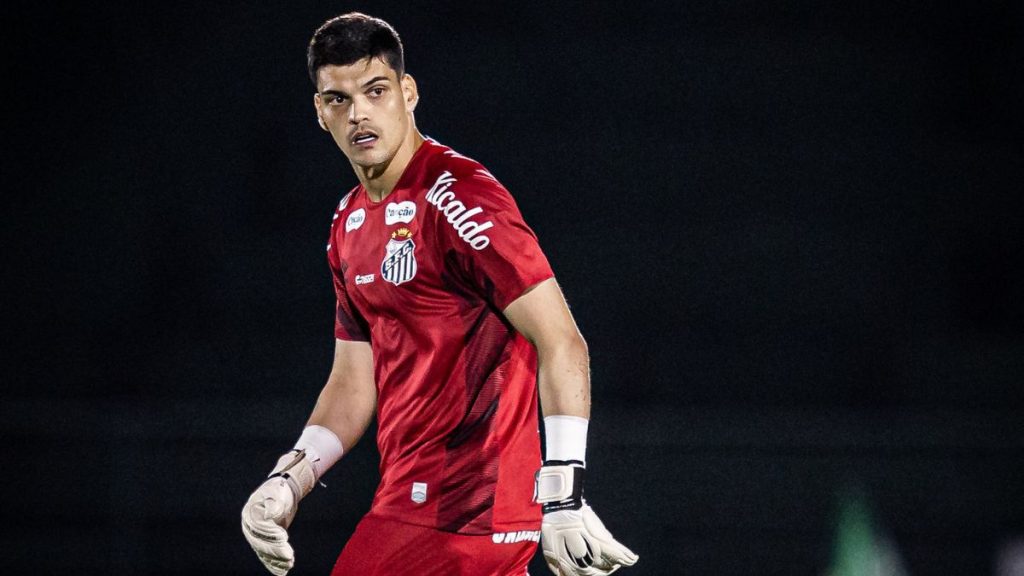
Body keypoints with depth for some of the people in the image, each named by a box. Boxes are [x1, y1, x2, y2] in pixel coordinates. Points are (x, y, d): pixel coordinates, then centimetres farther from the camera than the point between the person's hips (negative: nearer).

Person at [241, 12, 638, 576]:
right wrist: (288, 481, 5)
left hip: (462, 514, -9)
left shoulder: (456, 194, -15)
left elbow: (562, 343, -19)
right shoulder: (350, 224, 14)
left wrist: (562, 495, -26)